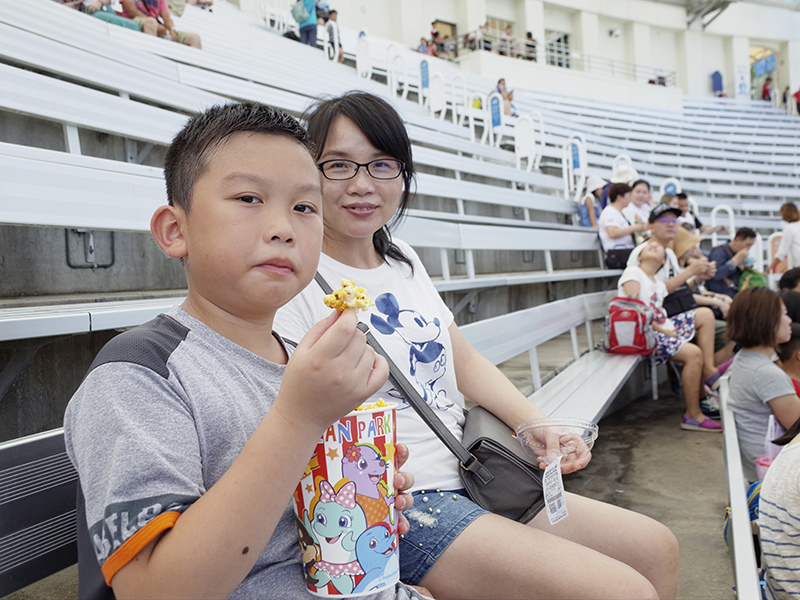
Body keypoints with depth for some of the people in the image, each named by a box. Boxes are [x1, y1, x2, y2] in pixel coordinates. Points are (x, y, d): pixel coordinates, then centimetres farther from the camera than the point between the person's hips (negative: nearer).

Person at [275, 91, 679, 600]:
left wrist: (539, 426, 0)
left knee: (657, 548, 10)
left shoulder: (403, 259, 11)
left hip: (468, 482, 8)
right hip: (394, 507, -8)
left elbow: (465, 361, 14)